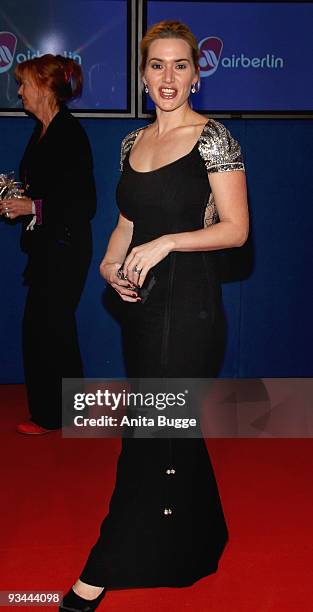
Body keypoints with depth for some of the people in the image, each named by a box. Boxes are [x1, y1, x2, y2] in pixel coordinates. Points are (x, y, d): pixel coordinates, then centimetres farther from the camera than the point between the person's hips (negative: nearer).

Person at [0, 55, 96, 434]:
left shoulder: (71, 133, -15)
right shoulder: (43, 130, 12)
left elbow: (84, 203, -18)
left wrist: (33, 207, -20)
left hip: (65, 248, -9)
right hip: (47, 246, 9)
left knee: (40, 328, -3)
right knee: (57, 328, 16)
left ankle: (49, 415, 12)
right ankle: (68, 408, 30)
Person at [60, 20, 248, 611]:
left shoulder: (212, 138, -8)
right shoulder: (133, 141, 12)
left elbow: (236, 228, -10)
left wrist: (167, 242, -20)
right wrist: (110, 264, 1)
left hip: (188, 302, -7)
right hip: (141, 299, 7)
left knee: (152, 432, -2)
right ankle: (195, 541, 37)